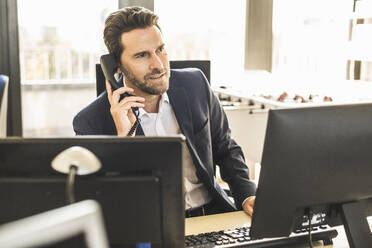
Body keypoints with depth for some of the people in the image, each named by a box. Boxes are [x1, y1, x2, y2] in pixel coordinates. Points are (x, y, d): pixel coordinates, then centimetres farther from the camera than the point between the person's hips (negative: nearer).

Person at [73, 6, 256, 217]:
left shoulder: (195, 84, 1)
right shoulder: (91, 122, -10)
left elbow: (226, 149, 13)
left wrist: (248, 196, -2)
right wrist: (123, 136, -22)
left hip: (213, 213, 3)